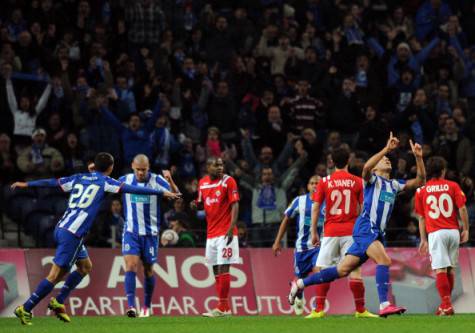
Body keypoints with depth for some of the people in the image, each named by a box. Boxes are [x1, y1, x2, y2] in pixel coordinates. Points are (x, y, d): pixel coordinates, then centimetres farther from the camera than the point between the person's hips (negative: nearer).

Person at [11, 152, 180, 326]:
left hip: (61, 228, 8)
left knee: (85, 266, 21)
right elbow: (132, 189, -5)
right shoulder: (104, 181, 0)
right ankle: (25, 309, -10)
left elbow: (51, 182, 22)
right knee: (55, 274, -6)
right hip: (72, 234, -8)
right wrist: (162, 193, -2)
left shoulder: (79, 178, 16)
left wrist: (25, 184, 34)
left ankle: (58, 303, 17)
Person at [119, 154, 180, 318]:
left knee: (148, 270, 10)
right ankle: (131, 306, -22)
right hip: (131, 231, 1)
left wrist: (170, 181, -34)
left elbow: (176, 196, -16)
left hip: (150, 233, -1)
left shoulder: (156, 180, -8)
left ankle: (147, 306, 27)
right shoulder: (125, 180, 0)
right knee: (130, 266, -16)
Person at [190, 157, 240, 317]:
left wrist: (231, 228, -20)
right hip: (211, 232, 7)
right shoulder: (202, 182, 11)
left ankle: (222, 308, -9)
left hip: (225, 233, -6)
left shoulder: (228, 181, -6)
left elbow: (235, 206, -10)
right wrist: (196, 205, -2)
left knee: (223, 268, -10)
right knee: (216, 270, 7)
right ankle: (225, 307, 12)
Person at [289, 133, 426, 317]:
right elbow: (366, 167, -22)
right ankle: (384, 305, -33)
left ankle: (300, 284, 16)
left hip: (378, 232, 7)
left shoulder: (394, 185, 22)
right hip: (366, 228, -7)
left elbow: (420, 181, 20)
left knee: (343, 270, 7)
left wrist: (418, 157, 8)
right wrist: (386, 149, -25)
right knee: (384, 260, -26)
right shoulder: (372, 179, 2)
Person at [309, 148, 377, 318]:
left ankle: (319, 309, -3)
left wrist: (314, 232, 6)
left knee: (323, 269, 3)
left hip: (330, 232, 0)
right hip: (351, 232, 0)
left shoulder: (324, 182, 2)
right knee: (355, 269, 0)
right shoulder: (357, 182, 2)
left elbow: (315, 208, 0)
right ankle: (360, 310, 0)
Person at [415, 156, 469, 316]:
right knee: (450, 269, 14)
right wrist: (466, 229, 7)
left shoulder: (421, 191, 6)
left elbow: (421, 218, 9)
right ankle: (445, 304, 20)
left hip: (436, 233, -2)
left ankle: (447, 305, -18)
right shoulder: (453, 186, 5)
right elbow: (462, 209, -2)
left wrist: (423, 240, 15)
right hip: (453, 231, 2)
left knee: (440, 270, -7)